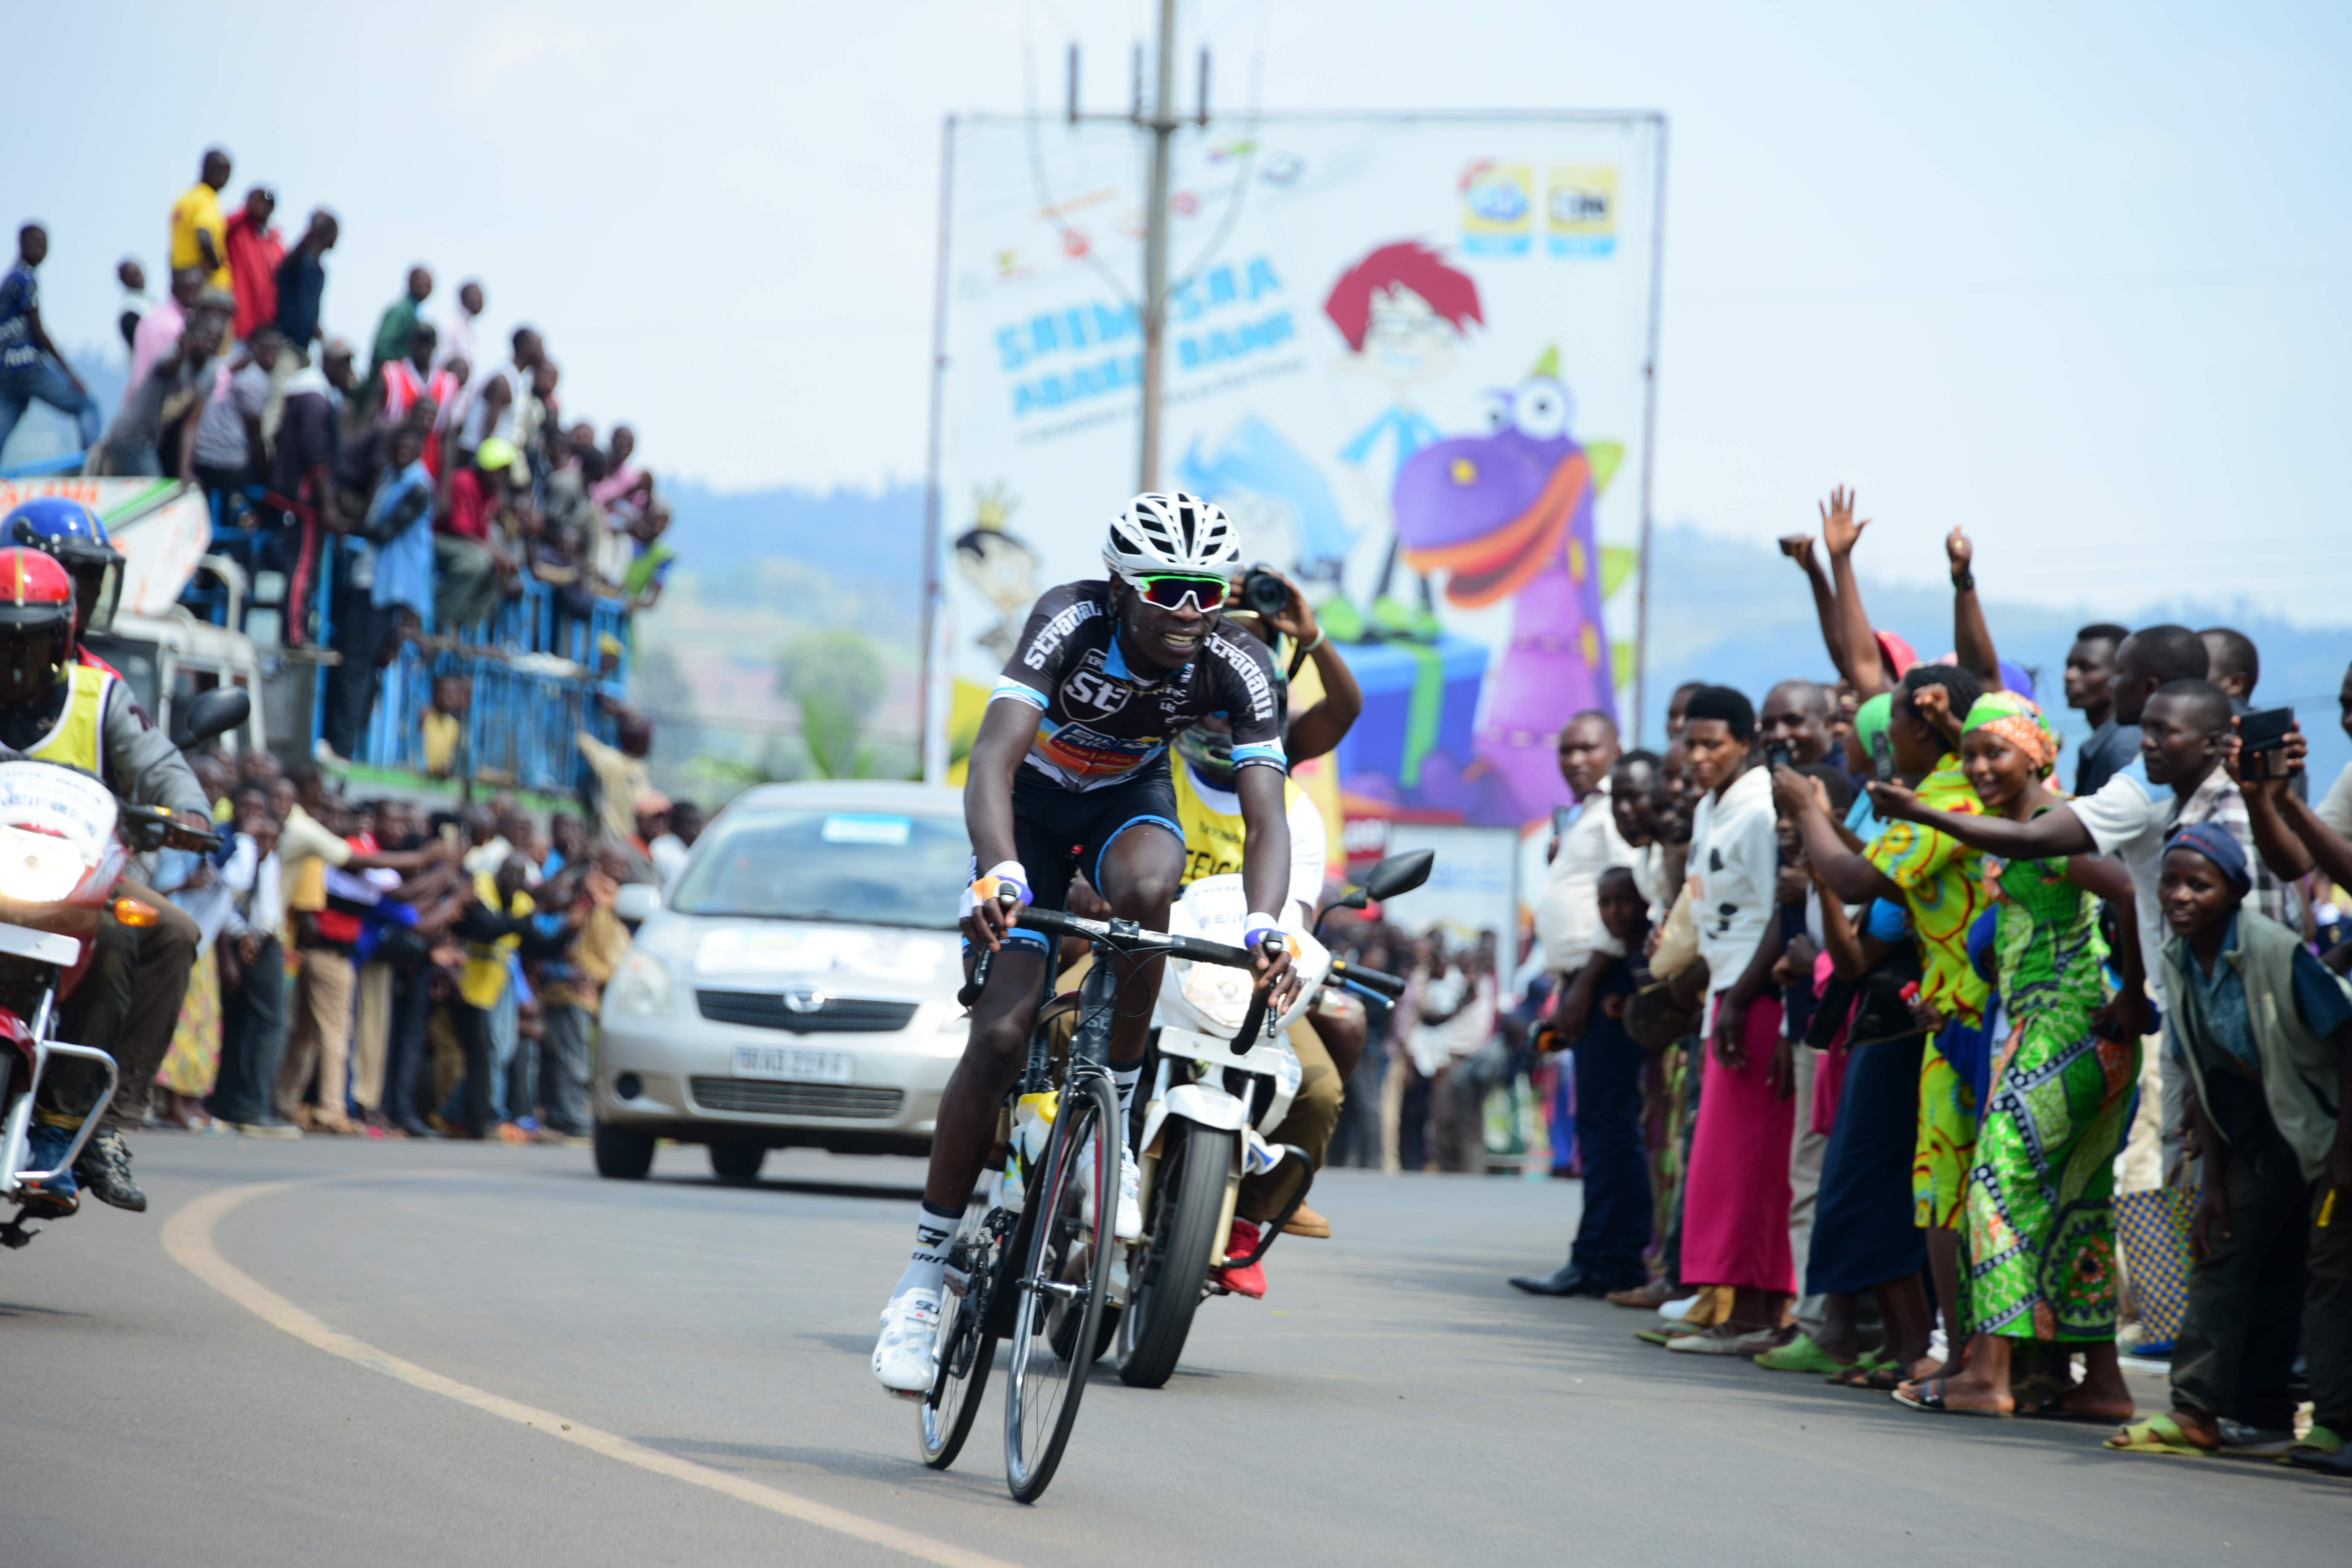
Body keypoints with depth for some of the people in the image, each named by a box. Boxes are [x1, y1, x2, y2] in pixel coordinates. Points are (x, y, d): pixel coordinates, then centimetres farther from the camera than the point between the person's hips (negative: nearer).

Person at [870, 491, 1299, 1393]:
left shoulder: (1237, 667, -27)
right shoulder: (1073, 623, -33)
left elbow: (1265, 818, -35)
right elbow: (992, 760, -44)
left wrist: (1264, 928, -54)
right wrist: (998, 875, -63)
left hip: (1132, 796, 2)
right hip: (1035, 800, -2)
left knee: (1144, 887, -36)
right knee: (1001, 1032, -14)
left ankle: (1113, 1127, -17)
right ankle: (926, 1272, -2)